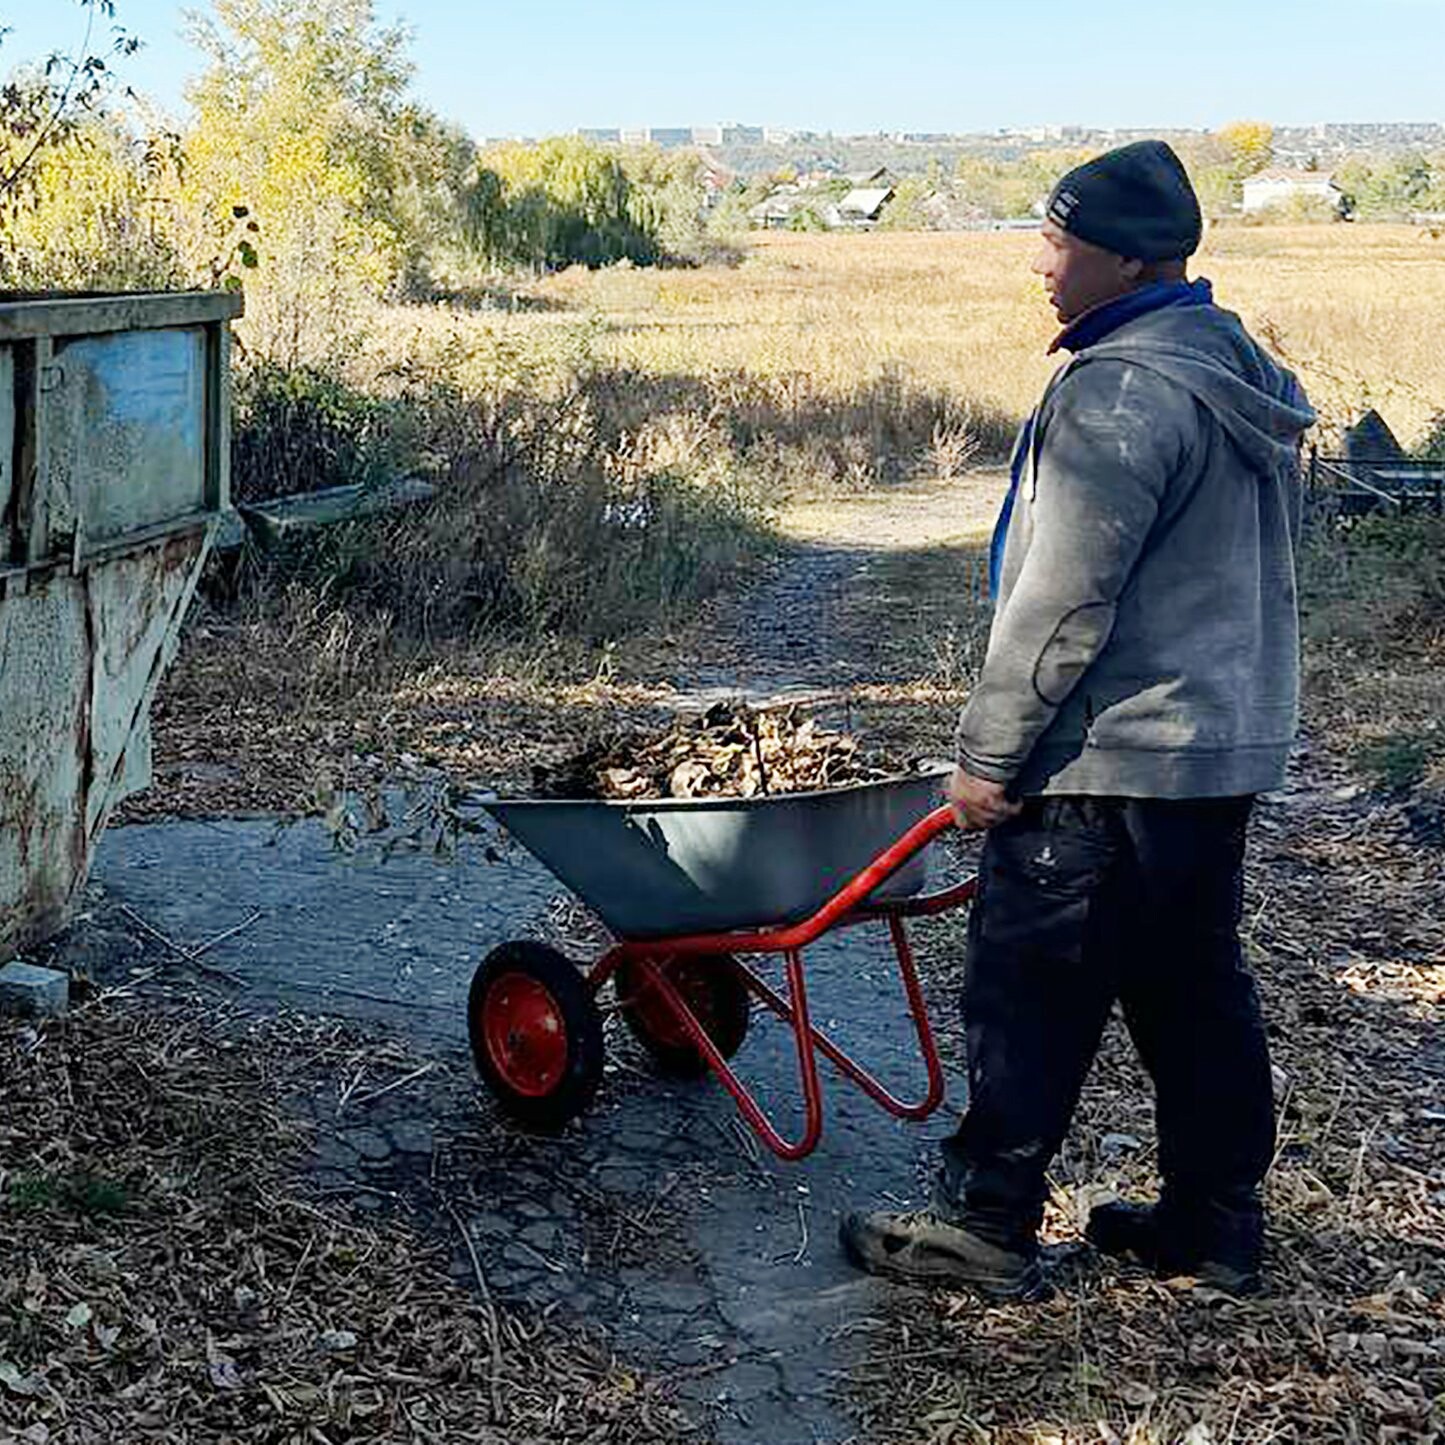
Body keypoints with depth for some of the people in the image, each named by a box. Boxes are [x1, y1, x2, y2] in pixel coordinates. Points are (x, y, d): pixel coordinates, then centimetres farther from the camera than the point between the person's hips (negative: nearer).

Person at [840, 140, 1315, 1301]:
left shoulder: (1119, 389, -19)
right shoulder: (1239, 370, 13)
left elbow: (1061, 602, -22)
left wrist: (990, 752, -14)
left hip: (1111, 759, -10)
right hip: (1228, 741, 10)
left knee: (1030, 993, 1)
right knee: (1196, 988, 16)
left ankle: (985, 1226, 12)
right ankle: (1217, 1220, 26)